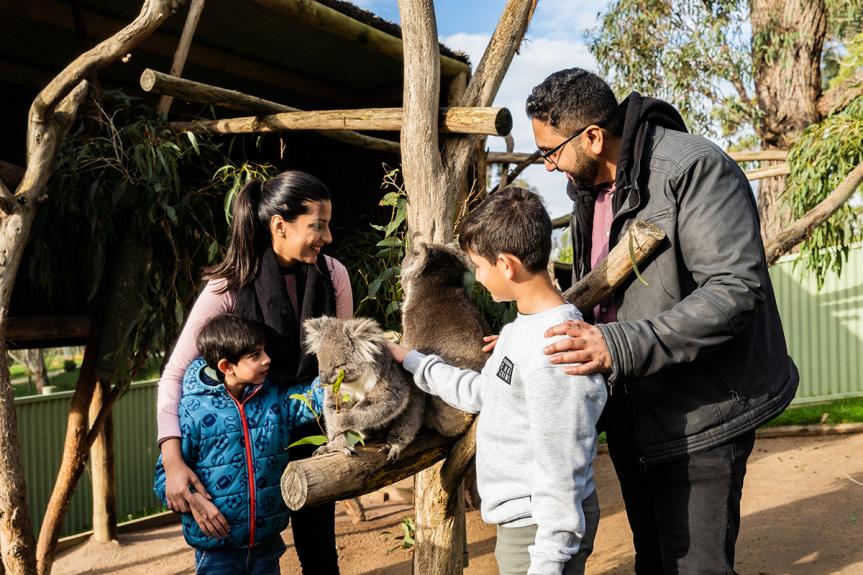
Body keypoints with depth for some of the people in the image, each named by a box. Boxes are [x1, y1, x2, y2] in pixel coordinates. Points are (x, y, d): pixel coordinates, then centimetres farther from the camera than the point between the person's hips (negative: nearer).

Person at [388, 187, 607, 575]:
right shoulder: (522, 328, 4)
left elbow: (559, 471, -23)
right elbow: (483, 394, 17)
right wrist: (411, 361, 20)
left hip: (541, 528, -9)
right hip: (520, 519, 9)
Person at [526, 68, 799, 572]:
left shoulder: (694, 169, -21)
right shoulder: (590, 192, 8)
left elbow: (736, 288, -29)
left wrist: (622, 346, -36)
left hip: (700, 413, -8)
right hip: (633, 412, 9)